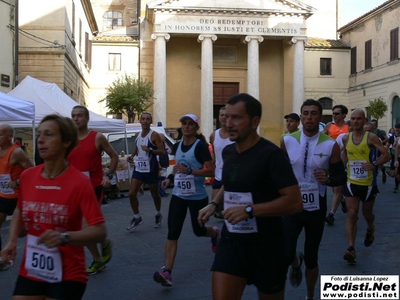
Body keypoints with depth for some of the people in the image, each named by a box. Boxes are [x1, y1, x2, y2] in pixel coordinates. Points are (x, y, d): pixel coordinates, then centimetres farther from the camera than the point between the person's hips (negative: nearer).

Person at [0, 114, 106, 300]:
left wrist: (65, 237, -34)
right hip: (30, 273, 4)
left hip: (67, 276, -4)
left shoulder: (79, 182, -16)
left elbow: (99, 231, -19)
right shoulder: (27, 177, -2)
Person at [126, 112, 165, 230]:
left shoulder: (154, 135, -10)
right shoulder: (138, 135, 9)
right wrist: (132, 156, 6)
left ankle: (158, 214, 34)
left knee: (154, 194, 10)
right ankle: (137, 218, 12)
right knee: (132, 194, -3)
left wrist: (150, 150, -29)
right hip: (138, 168, 5)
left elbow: (162, 151, -14)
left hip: (151, 170, -5)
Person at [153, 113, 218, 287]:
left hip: (197, 196, -5)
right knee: (172, 232, -7)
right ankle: (167, 272, -11)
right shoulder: (177, 146, 7)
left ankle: (214, 233, 50)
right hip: (178, 195, 5)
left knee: (198, 230, 13)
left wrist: (189, 171, -27)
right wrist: (170, 178, 6)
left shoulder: (200, 146, -12)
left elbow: (211, 170, -17)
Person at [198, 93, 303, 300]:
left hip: (266, 245, -5)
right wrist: (214, 204, 5)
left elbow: (294, 202, -21)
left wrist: (249, 210, -27)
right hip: (231, 241, 5)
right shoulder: (228, 152, 4)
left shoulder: (271, 154, -17)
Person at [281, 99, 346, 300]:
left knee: (311, 257, 13)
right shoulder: (287, 141, -5)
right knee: (285, 255, -10)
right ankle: (296, 262, 30)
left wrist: (328, 179, -23)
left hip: (316, 208, 0)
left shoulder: (330, 145, -8)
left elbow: (341, 177, -3)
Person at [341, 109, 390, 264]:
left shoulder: (371, 137, -11)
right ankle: (351, 249, -9)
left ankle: (370, 230, 52)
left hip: (368, 183, -2)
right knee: (352, 214, -7)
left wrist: (374, 165, -27)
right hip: (351, 183, 2)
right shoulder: (346, 138, 1)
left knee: (367, 213, 17)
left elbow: (387, 155, -12)